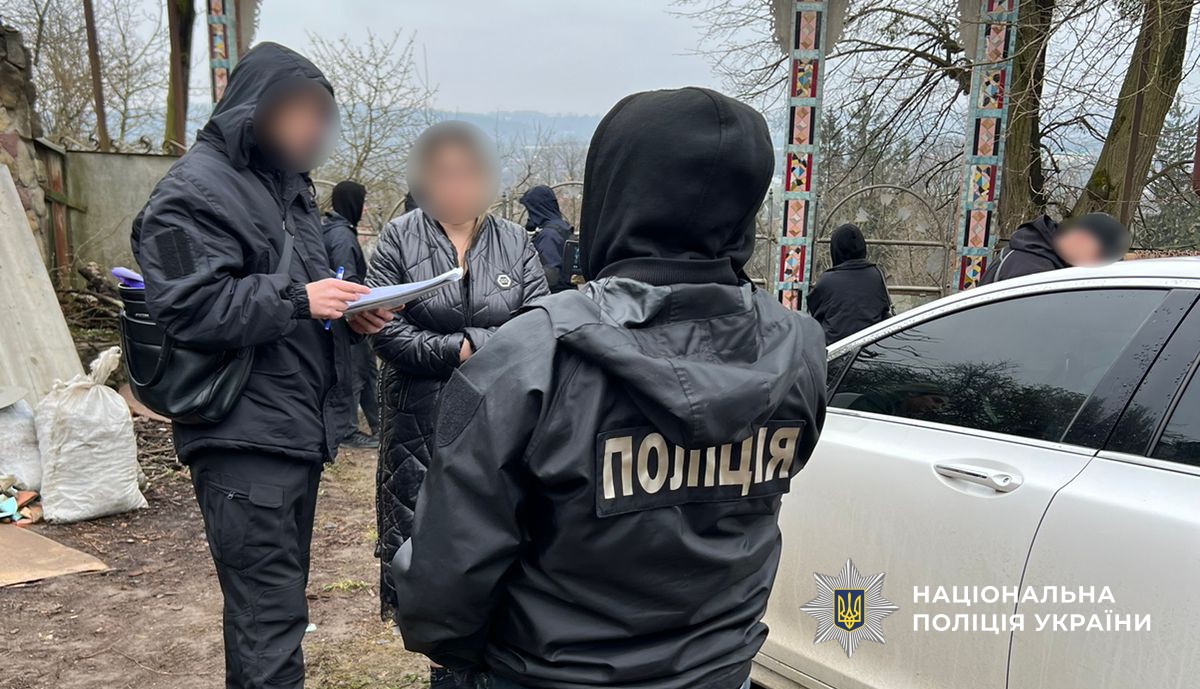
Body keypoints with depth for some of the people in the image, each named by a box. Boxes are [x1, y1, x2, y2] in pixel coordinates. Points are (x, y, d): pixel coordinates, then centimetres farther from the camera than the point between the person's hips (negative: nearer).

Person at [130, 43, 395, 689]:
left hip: (299, 433, 9)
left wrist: (347, 309, 8)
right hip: (245, 442, -9)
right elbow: (187, 306, -19)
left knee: (278, 601, 19)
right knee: (269, 619, -6)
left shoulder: (285, 183, 19)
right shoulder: (194, 188, -9)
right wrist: (297, 300, -20)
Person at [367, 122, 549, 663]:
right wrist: (458, 350, -15)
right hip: (420, 420, -1)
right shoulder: (399, 238, 0)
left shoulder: (515, 240, 5)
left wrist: (473, 344, -15)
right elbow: (386, 331, -10)